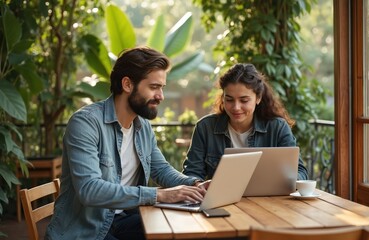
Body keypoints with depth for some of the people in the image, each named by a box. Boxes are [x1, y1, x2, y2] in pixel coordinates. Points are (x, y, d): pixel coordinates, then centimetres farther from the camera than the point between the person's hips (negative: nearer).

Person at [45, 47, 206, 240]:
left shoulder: (144, 125, 5)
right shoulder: (86, 122, -19)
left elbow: (161, 169, 15)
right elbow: (89, 189, -29)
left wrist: (194, 184, -6)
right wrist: (158, 195, -30)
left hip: (124, 219, 7)